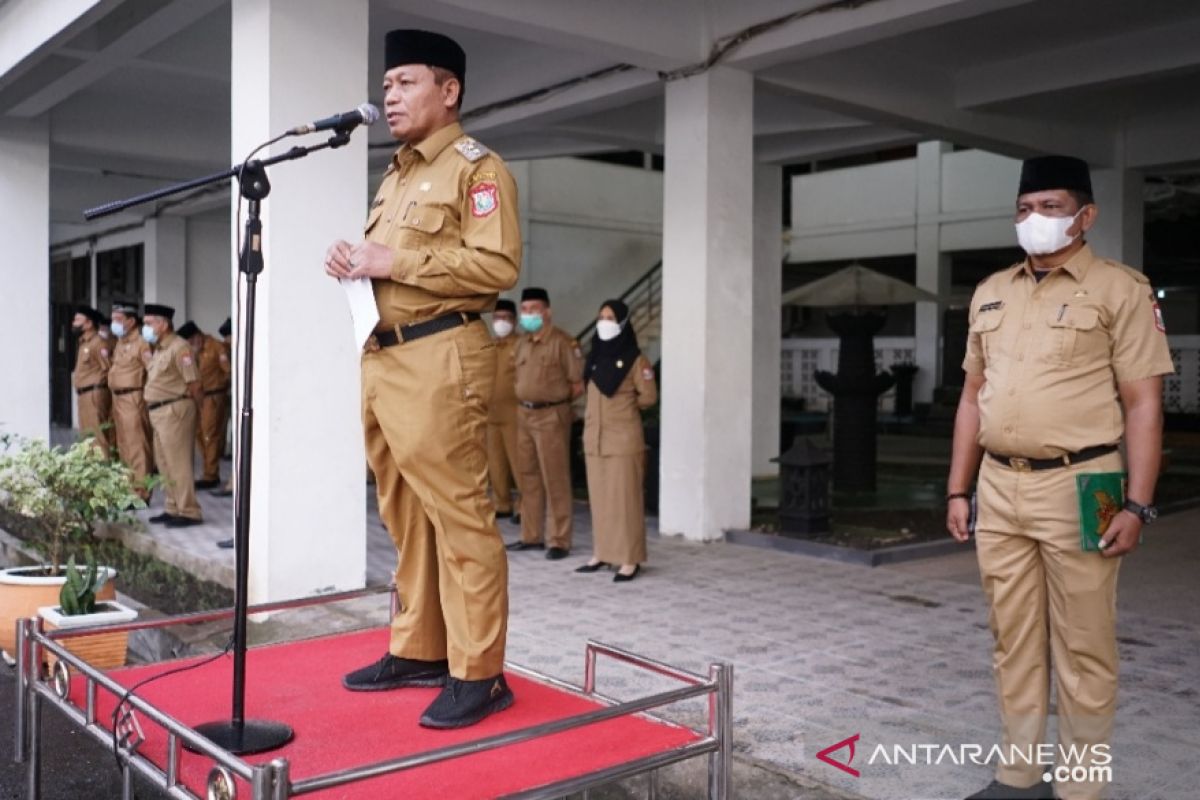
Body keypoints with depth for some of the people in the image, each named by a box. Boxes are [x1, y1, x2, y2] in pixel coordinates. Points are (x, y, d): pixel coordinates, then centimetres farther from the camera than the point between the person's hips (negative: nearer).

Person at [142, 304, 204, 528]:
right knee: (164, 463, 13)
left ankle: (189, 512, -3)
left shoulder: (179, 348, -13)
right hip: (158, 412, 10)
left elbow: (194, 384, -15)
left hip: (174, 411, -10)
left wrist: (192, 409, -7)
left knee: (178, 463, -8)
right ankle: (173, 508, 21)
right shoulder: (159, 349, 16)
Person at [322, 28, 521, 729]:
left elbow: (498, 265, -16)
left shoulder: (477, 168, -3)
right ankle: (419, 651, 23)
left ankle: (478, 675, 0)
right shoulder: (395, 178, 24)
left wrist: (393, 261, -16)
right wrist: (355, 262, 8)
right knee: (406, 520, 13)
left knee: (459, 519, -7)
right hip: (382, 359, 9)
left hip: (440, 360, -9)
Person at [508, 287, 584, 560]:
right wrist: (526, 401, 11)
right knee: (527, 478, 12)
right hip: (523, 414, 8)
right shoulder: (522, 344, 13)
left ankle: (560, 541, 3)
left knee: (555, 481, -3)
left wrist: (555, 400, -2)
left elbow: (578, 384, -10)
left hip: (551, 416, -8)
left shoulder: (563, 341, -10)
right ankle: (531, 536, 22)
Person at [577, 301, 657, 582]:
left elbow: (649, 396, -6)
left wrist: (625, 407, 2)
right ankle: (602, 553, 18)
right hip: (594, 437, 7)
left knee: (624, 498, -5)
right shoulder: (595, 356, 12)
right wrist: (603, 409, 11)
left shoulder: (635, 359, -7)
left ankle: (630, 560, -3)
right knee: (599, 498, 10)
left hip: (623, 438, -6)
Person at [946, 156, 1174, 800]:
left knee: (1082, 648, 3)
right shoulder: (991, 293, 14)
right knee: (1014, 641, 12)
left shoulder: (1119, 289, -2)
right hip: (998, 489, 5)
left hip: (1077, 489, -5)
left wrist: (1137, 506, -12)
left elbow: (1143, 403, -6)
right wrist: (958, 489, 13)